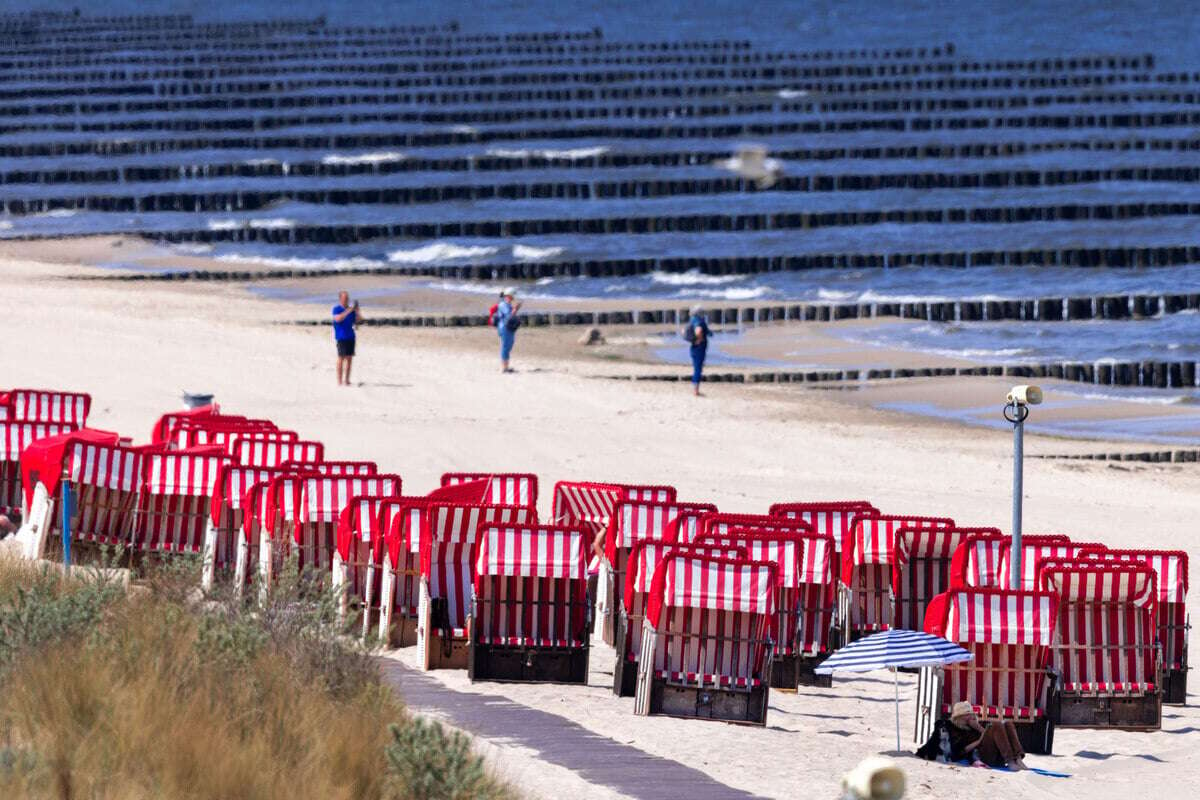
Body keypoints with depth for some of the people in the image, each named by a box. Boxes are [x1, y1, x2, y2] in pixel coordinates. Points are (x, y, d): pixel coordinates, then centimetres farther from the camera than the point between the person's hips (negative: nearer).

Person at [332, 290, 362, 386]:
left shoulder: (350, 309, 13)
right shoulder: (336, 309, -4)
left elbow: (357, 320, 12)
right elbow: (338, 319, -21)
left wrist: (357, 310, -1)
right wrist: (348, 311, -23)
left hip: (350, 336, 6)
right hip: (341, 337, -6)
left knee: (349, 358, 6)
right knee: (341, 358, -7)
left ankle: (347, 380, 12)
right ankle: (340, 381, -4)